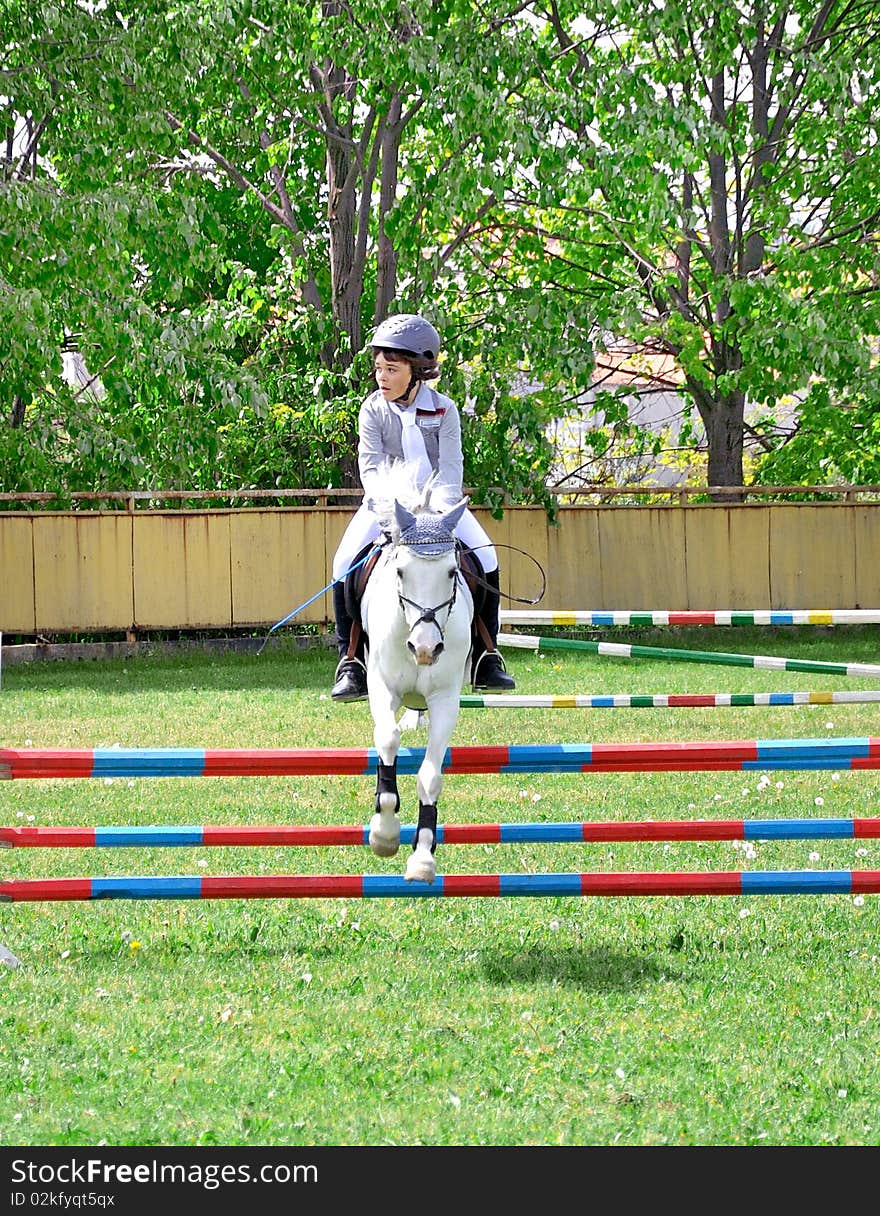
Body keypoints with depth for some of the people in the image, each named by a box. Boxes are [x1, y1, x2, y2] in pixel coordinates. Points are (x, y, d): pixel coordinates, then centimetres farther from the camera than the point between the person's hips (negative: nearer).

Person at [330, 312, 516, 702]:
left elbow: (451, 469, -11)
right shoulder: (373, 411, -6)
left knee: (485, 556, -16)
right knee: (346, 563, -21)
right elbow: (371, 466, -13)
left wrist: (436, 509, -29)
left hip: (438, 501, 0)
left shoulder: (443, 410, -6)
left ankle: (486, 658, -4)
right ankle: (351, 662, -11)